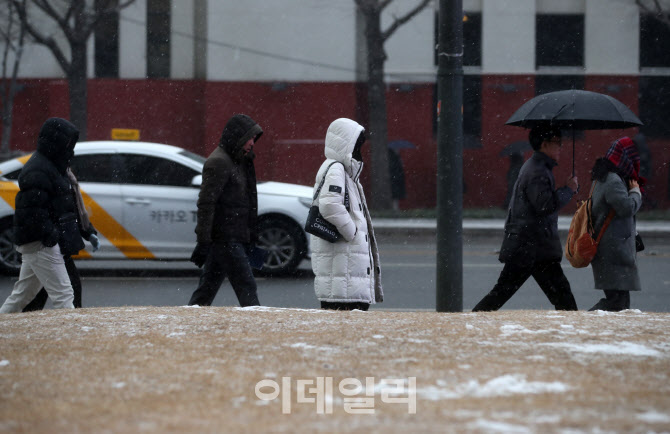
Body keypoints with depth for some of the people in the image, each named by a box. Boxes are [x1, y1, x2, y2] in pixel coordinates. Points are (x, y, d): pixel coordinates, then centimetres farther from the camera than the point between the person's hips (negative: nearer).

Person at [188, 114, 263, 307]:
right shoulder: (218, 163, -13)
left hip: (234, 239, 9)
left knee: (208, 286, 10)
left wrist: (251, 237, 24)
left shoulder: (237, 161, 18)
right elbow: (206, 203, -18)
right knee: (246, 286, -10)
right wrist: (203, 241, -21)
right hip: (225, 238, -9)